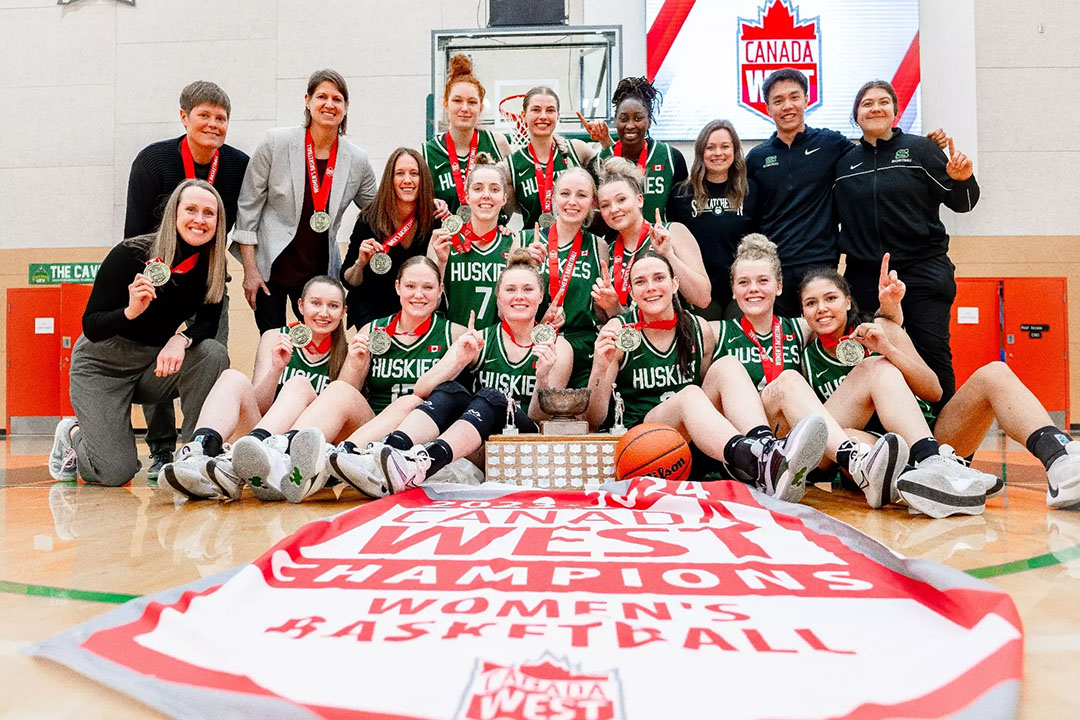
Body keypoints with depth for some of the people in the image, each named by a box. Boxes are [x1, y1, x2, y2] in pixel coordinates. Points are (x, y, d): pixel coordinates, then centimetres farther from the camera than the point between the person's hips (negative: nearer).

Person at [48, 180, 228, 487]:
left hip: (155, 363, 4)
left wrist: (181, 339, -30)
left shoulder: (213, 266, -10)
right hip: (102, 365, -4)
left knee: (213, 353, -28)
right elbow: (90, 326, -18)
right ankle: (73, 434, 23)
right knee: (116, 473, -12)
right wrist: (131, 311, -39)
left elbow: (207, 322, -8)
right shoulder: (131, 254, -21)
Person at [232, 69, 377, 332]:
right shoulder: (276, 142, -8)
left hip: (320, 271, 2)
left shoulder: (357, 160, -2)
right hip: (270, 267, -2)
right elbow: (248, 205, -5)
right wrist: (250, 270, -8)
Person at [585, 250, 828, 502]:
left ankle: (766, 445, -42)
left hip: (696, 442, 4)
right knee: (689, 395, -33)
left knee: (728, 364, -17)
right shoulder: (618, 331, -4)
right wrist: (600, 368, -24)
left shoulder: (699, 330, 6)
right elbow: (594, 420, -7)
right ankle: (760, 464, -59)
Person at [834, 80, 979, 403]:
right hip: (865, 277, 3)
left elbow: (962, 204, 1)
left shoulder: (920, 149, 3)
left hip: (923, 273, -2)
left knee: (933, 358, -5)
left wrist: (962, 179, -19)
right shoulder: (844, 163, 10)